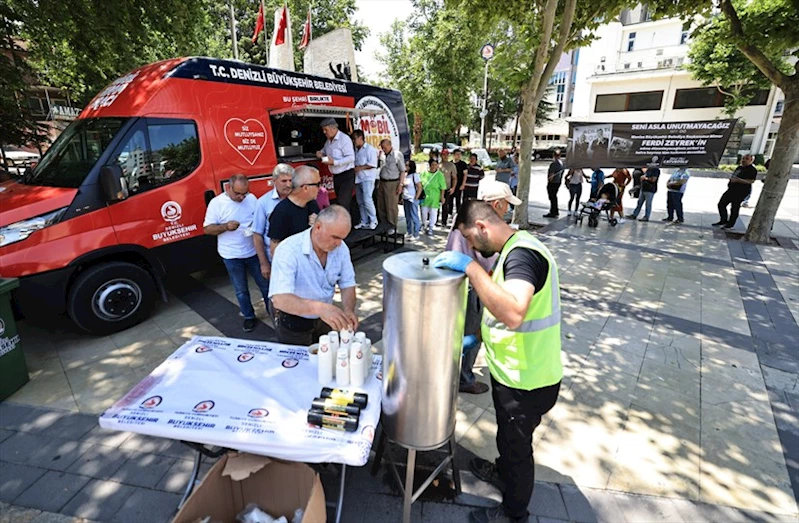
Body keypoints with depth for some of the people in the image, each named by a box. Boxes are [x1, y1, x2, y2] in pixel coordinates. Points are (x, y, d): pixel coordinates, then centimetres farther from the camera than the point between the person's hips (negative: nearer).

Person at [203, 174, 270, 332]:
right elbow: (207, 229, -8)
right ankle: (249, 316, 32)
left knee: (265, 284, 13)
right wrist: (226, 226, -25)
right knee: (241, 290, 12)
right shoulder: (217, 203, -9)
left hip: (254, 252, 2)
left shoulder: (252, 199, -2)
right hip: (232, 256, -2)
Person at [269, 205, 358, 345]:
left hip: (324, 319, 5)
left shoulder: (341, 248, -13)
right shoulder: (288, 250, -29)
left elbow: (347, 285, -7)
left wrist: (348, 311, -27)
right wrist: (319, 307, -53)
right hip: (293, 323, -5)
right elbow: (280, 299, -39)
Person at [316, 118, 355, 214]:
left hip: (347, 176, -8)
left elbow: (351, 158, -22)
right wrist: (321, 153, 8)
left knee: (343, 203, -14)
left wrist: (334, 162, -24)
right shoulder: (328, 141, 11)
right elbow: (325, 150, 32)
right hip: (336, 176, 8)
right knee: (339, 202, 14)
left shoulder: (344, 139, -14)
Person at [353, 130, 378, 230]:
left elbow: (373, 164, -14)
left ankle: (373, 221, -3)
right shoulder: (356, 150, 17)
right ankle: (364, 222, 15)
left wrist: (360, 168, -15)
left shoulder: (369, 149, -6)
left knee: (367, 200, -15)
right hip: (358, 179, 8)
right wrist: (354, 168, 4)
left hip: (367, 178, -8)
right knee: (360, 202, 8)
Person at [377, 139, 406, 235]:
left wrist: (401, 184, -11)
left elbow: (402, 171, -6)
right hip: (382, 183, 6)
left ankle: (392, 227, 9)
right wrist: (379, 183, 9)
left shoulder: (397, 155, -5)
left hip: (392, 183, -6)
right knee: (381, 206, 9)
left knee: (391, 206, -2)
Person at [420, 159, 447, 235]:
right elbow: (420, 184, 8)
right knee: (424, 211, 9)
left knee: (433, 212, 4)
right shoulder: (424, 173, 0)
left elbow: (443, 187, -3)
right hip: (425, 196, 2)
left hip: (434, 197, -2)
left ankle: (431, 228, 16)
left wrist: (442, 197, -4)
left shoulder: (439, 175, -6)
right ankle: (424, 224, 34)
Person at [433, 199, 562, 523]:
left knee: (516, 444, 15)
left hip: (527, 382, -9)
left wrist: (471, 267, -39)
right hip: (515, 373, 9)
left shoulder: (522, 254, -27)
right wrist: (479, 336, 14)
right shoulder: (516, 248, 5)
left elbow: (513, 314, -44)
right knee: (508, 435, 31)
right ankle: (503, 473, 57)